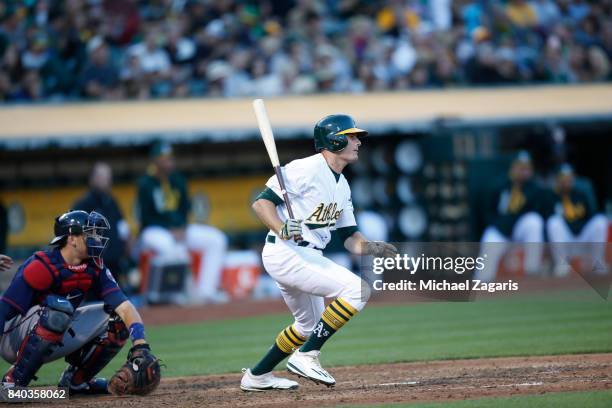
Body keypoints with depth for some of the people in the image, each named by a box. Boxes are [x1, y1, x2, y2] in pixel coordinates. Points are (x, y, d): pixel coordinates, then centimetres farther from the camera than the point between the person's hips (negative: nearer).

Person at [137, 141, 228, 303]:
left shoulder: (177, 180, 7)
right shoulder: (146, 184, -10)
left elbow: (185, 209, 11)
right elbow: (147, 217, -11)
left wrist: (182, 229, -8)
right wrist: (171, 231, -19)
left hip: (179, 229, 7)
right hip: (153, 231, -7)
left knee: (217, 239, -9)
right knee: (170, 246, -41)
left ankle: (205, 291, -15)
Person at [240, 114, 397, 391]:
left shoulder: (341, 186, 16)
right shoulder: (306, 169, -14)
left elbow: (349, 236, 15)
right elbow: (262, 202, -18)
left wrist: (371, 248, -5)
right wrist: (282, 229, -35)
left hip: (308, 256, 10)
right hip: (285, 253, -10)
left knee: (310, 324, 24)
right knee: (357, 289, -20)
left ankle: (257, 376, 34)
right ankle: (306, 355, -17)